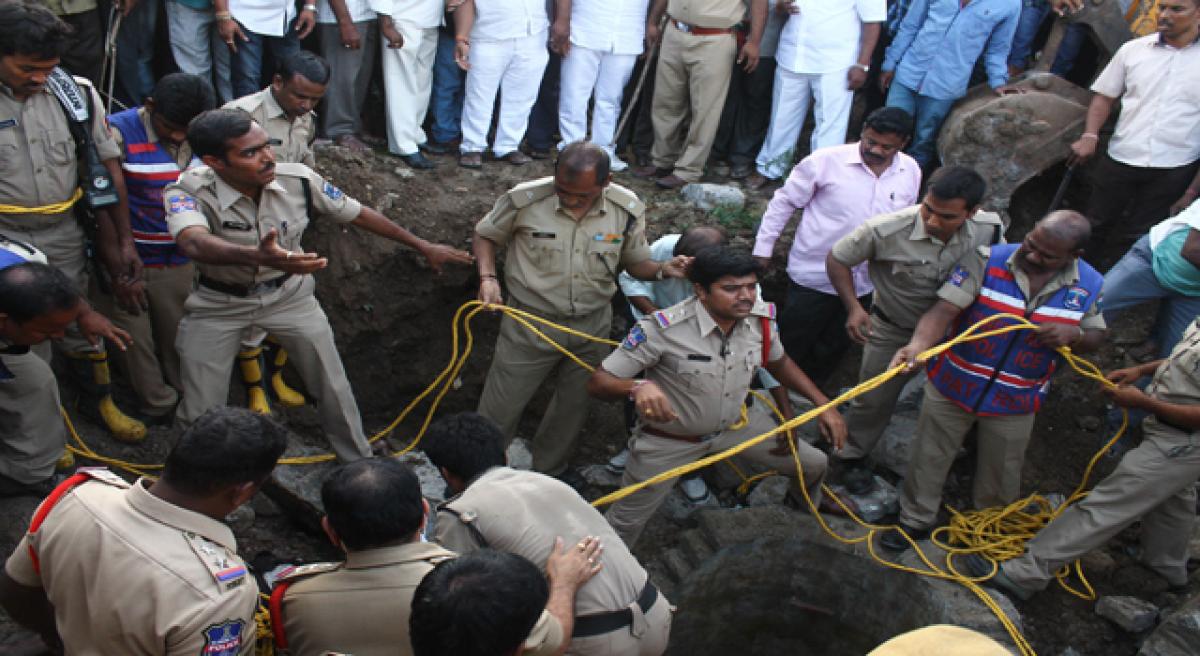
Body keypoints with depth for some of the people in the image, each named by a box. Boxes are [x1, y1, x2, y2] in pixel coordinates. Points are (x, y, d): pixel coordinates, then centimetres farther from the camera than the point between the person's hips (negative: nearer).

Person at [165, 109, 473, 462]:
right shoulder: (188, 191, -28)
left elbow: (359, 214, -6)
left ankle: (360, 461, 31)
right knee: (201, 412, 3)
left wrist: (423, 246, 3)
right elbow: (194, 242, -50)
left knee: (334, 389, 5)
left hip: (288, 294, 2)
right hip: (218, 305, -2)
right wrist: (258, 256, -71)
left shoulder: (298, 180, -20)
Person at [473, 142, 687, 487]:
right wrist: (487, 277, -18)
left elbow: (635, 263, 2)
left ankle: (550, 467, 48)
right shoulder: (525, 200, -20)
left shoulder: (627, 210, -13)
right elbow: (486, 234, -2)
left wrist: (663, 270, -19)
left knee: (575, 404, 22)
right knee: (501, 407, 7)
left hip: (592, 325, 3)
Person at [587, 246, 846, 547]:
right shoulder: (663, 329, -33)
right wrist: (638, 387, -51)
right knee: (626, 523, 6)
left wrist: (823, 404, -1)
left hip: (735, 425, 5)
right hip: (669, 440, -5)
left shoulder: (761, 318, -16)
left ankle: (812, 510, 53)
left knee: (815, 465, 16)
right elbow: (598, 383, -30)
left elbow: (779, 362, 8)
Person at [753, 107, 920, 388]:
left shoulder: (911, 172, -1)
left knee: (835, 346, 20)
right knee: (792, 345, 7)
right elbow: (784, 202, -7)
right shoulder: (827, 161, -16)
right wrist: (763, 249, -5)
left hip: (862, 283, 5)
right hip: (814, 275, -5)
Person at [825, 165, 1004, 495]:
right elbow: (837, 259, -18)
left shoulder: (989, 229, -24)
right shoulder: (886, 230, -35)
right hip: (894, 331, -3)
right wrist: (853, 307, -27)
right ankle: (851, 458, 35)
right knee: (875, 399, 9)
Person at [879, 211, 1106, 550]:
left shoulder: (1090, 285, -10)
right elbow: (944, 309, -28)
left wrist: (1074, 335, -21)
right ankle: (915, 520, 38)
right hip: (954, 385, -2)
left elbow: (1096, 337, 4)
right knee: (929, 458, 14)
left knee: (1000, 474, 21)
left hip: (1015, 403, 2)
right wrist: (918, 344, -47)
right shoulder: (987, 261, -20)